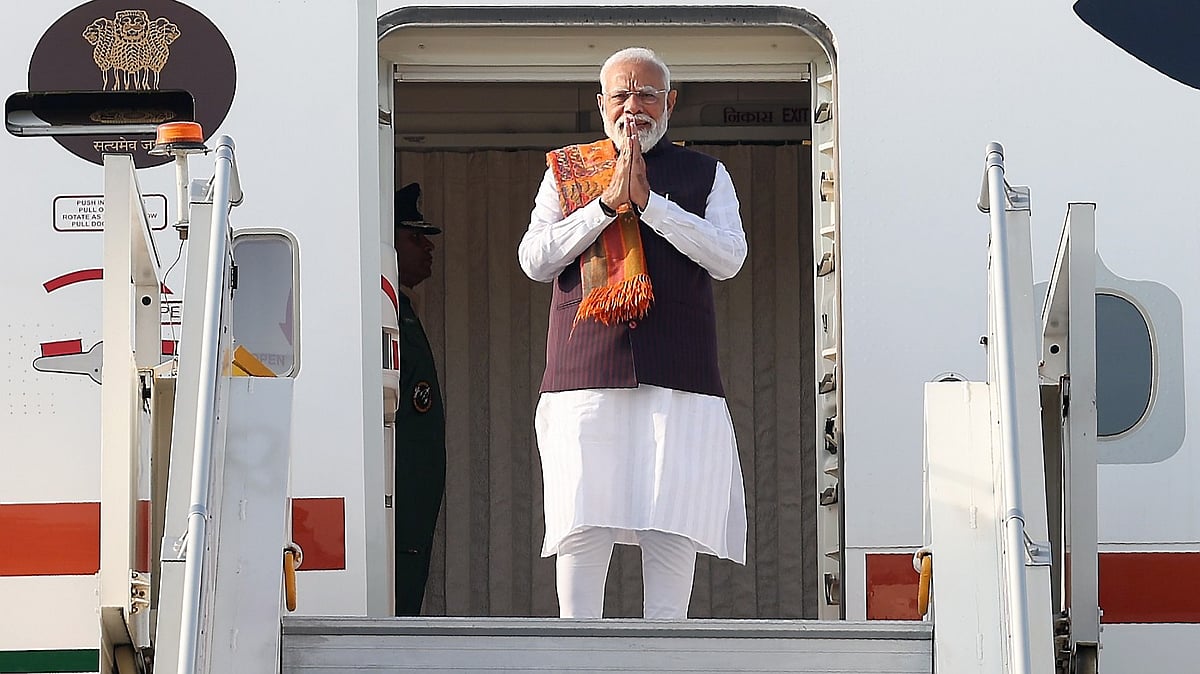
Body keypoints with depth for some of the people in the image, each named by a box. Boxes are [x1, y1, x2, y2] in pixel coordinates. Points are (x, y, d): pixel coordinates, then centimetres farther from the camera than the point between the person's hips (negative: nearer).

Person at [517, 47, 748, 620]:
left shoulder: (705, 175, 14)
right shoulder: (566, 171, 15)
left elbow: (728, 258, -1)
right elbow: (534, 260, 4)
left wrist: (647, 202, -8)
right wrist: (607, 202, -6)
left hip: (679, 379, 0)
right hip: (585, 377, 0)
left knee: (673, 529, -5)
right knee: (582, 524, -8)